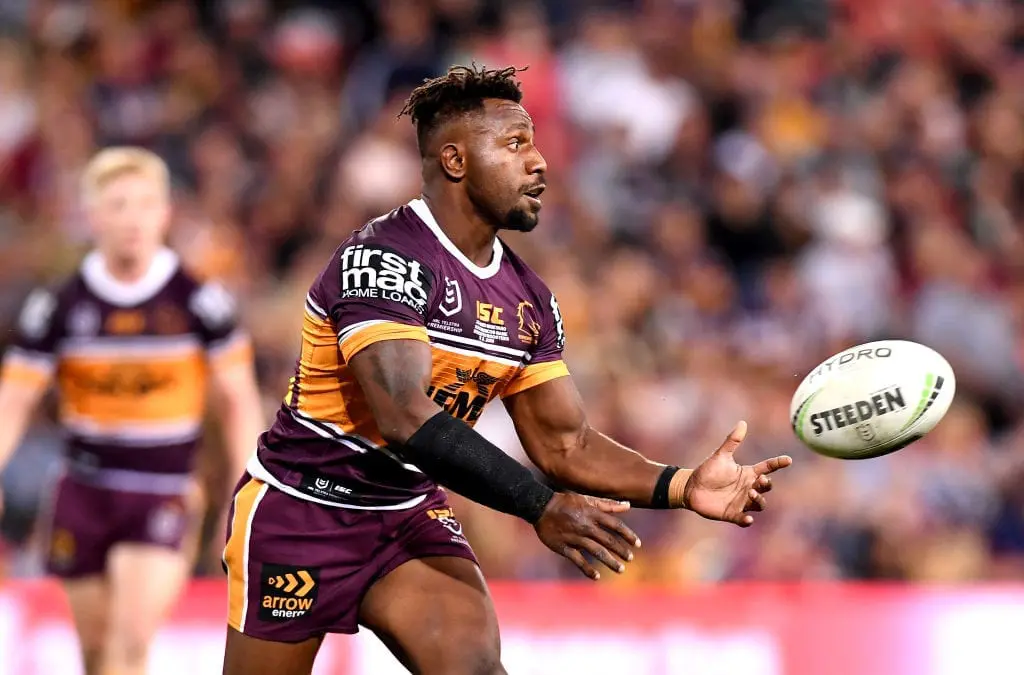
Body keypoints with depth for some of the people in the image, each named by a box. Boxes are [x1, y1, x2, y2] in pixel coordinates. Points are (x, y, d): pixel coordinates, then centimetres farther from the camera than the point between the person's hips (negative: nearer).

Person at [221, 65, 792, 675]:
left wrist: (684, 487, -12)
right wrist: (541, 507, -39)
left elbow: (564, 441, 5)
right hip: (300, 511, -6)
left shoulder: (529, 299, 2)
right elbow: (405, 420, -34)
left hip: (412, 513, 6)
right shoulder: (385, 259, -23)